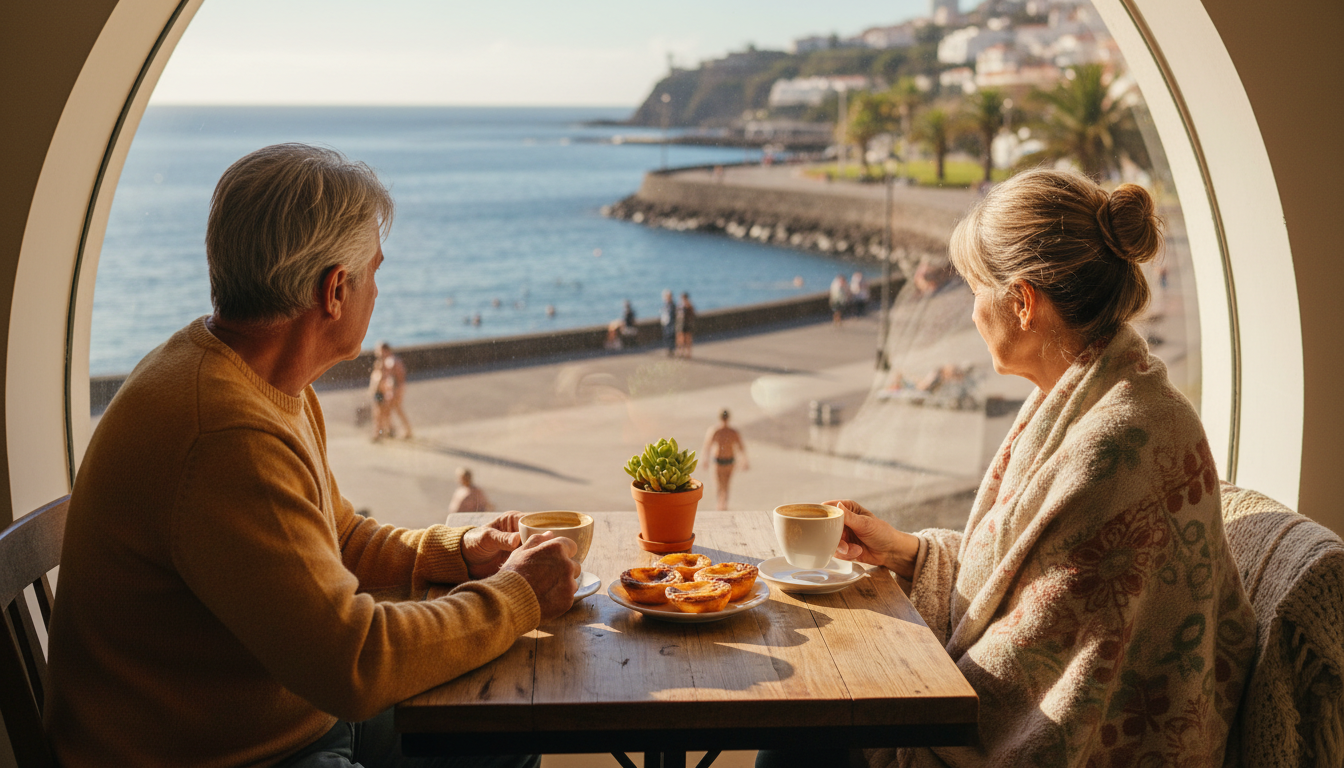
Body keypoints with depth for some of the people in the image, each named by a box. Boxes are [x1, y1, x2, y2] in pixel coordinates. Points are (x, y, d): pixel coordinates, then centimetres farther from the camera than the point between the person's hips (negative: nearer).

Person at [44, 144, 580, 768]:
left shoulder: (278, 389, 4)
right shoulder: (226, 436, -29)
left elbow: (338, 543, 17)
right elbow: (355, 661, -29)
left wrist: (455, 554, 1)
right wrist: (515, 597, -16)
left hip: (305, 714, 9)